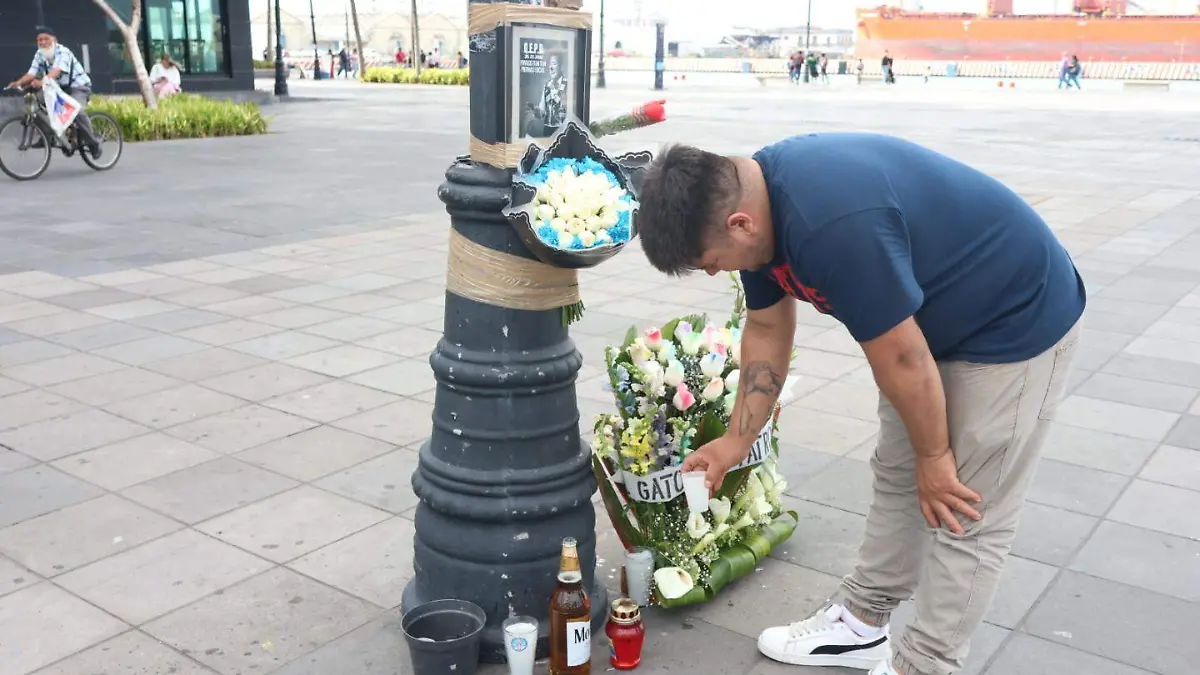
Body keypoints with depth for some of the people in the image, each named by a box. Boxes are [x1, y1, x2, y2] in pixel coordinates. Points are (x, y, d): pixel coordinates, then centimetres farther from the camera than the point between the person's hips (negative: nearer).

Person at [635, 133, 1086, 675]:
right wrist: (737, 439, 6)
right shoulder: (756, 194, -9)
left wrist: (933, 455, -12)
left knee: (963, 514, -1)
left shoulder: (833, 224, -38)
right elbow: (767, 329, 4)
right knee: (897, 477, 16)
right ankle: (863, 622, 30)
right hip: (935, 317, 9)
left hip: (1018, 321, -9)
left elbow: (900, 360, -27)